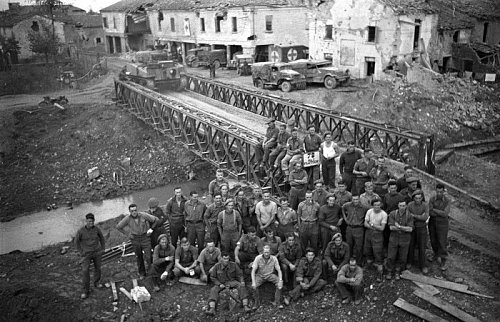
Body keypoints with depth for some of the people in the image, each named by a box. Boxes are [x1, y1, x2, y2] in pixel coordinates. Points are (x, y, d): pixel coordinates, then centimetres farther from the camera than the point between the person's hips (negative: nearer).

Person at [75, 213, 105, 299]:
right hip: (86, 254, -2)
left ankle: (97, 282, 40)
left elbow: (102, 238, 10)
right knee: (85, 271, -9)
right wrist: (81, 252, -2)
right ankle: (85, 290, 1)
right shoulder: (81, 231, -12)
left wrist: (103, 249, 7)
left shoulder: (97, 229, -7)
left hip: (97, 253, 2)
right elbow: (76, 242, 1)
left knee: (97, 268, 16)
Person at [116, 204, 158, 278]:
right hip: (135, 239, 2)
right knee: (139, 257, 14)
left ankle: (148, 263, 26)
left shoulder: (143, 215, -16)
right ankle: (142, 274, 31)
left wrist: (151, 229, -2)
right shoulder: (127, 218, -12)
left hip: (145, 237, -2)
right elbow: (118, 227, 1)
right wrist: (126, 234, 1)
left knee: (148, 257, -7)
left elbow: (156, 220, -6)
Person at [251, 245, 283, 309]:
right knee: (254, 285, -29)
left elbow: (279, 270, -7)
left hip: (270, 275, 1)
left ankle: (277, 302, -11)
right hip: (260, 275, -1)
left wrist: (280, 280, -23)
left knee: (280, 283, -24)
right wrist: (253, 282, -28)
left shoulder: (274, 258, -12)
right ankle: (257, 302, -7)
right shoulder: (258, 258, -16)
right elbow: (253, 271, -16)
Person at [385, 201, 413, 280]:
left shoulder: (409, 215, -6)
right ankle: (389, 272, 20)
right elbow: (391, 227, -12)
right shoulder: (392, 214, -6)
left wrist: (399, 227, -20)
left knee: (402, 258, 8)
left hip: (405, 239, 0)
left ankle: (398, 272, 27)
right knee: (391, 257, 3)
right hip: (394, 238, 0)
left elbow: (410, 229, -12)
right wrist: (404, 228, -15)